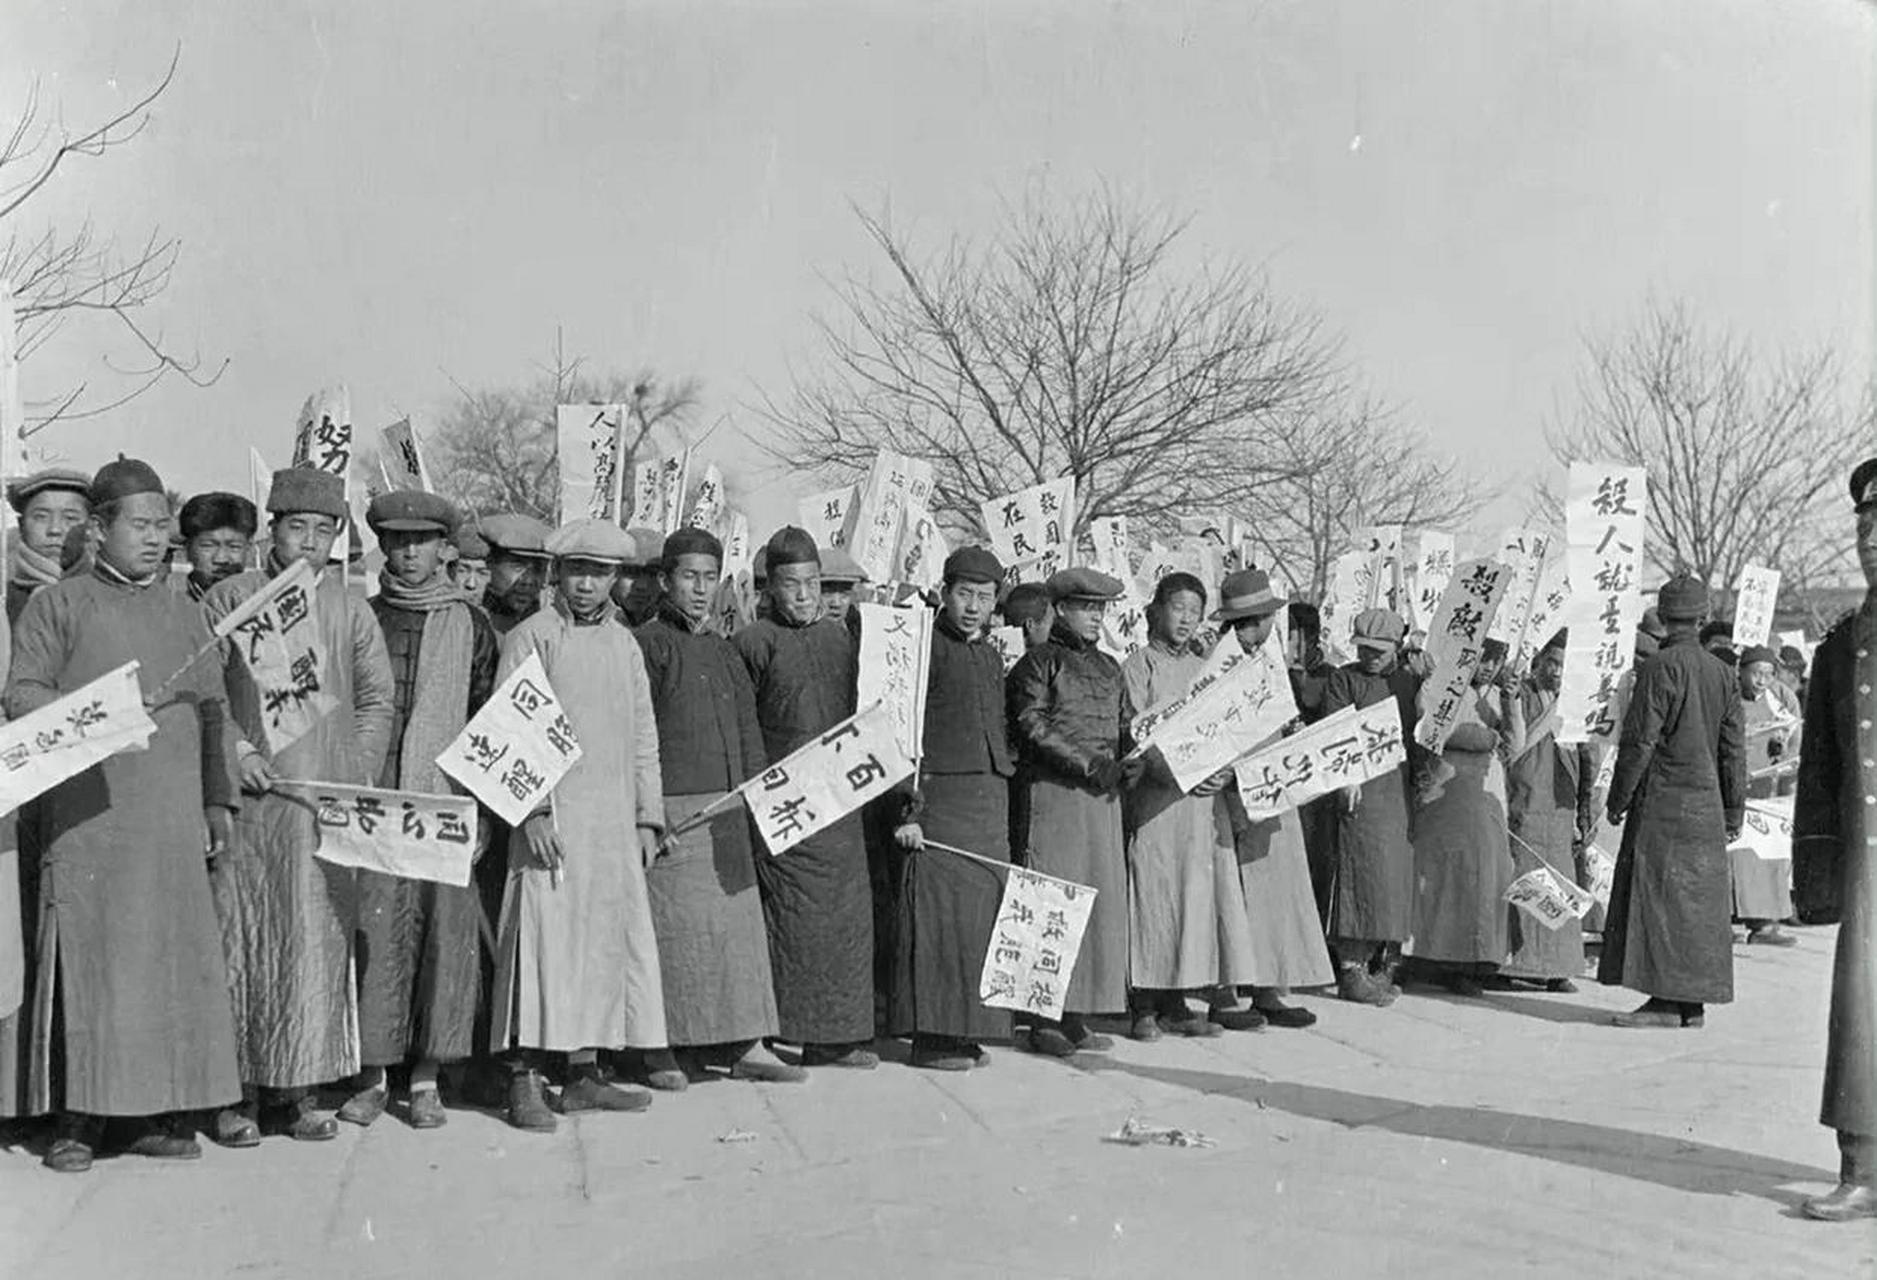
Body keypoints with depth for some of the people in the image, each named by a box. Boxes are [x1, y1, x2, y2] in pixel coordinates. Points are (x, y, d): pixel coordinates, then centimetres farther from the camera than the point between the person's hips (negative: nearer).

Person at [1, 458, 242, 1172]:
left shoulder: (184, 615, 18)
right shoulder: (58, 606, 7)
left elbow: (214, 710, 17)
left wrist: (219, 799, 10)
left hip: (174, 819, 3)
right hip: (88, 814, -3)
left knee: (178, 957, 1)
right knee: (86, 959, -4)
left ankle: (164, 1113, 8)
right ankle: (77, 1119, 4)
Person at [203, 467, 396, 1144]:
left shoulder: (352, 612, 12)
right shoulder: (228, 599, 6)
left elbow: (376, 701, 11)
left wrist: (356, 775, 0)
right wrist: (234, 748, -10)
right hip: (249, 801, -2)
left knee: (317, 942, 2)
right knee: (241, 938, 0)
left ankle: (300, 1090, 10)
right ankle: (240, 1091, 8)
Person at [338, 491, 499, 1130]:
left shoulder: (470, 625, 10)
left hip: (448, 804, 0)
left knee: (445, 933, 0)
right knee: (374, 933, -1)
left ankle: (426, 1078, 10)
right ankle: (372, 1075, 10)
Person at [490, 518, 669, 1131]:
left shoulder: (625, 644, 16)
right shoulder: (531, 637, 0)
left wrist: (647, 817, 12)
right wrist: (534, 810, -15)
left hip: (616, 823, 6)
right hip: (553, 818, -5)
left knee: (611, 939, 6)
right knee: (544, 938, -8)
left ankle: (584, 1075, 15)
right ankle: (524, 1081, -2)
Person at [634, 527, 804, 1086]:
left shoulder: (724, 652, 16)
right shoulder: (647, 645, -5)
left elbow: (748, 735, 20)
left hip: (727, 812, 7)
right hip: (671, 812, -6)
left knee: (739, 924, 7)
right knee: (672, 926, -2)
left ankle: (747, 1045, 14)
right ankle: (659, 1050, 10)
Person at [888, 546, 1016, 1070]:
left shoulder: (990, 655, 18)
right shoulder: (926, 646, -4)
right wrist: (909, 811, -15)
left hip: (991, 801, 7)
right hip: (940, 796, -7)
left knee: (983, 913, 7)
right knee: (939, 914, -5)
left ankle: (966, 1029, 16)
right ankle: (931, 1036, 1)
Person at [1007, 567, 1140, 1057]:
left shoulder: (1109, 668, 20)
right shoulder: (1038, 663, -1)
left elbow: (1129, 727, 19)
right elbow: (1032, 727, -11)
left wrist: (1131, 764, -3)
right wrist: (1088, 765, -17)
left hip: (1103, 796, 7)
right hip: (1051, 792, -7)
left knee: (1102, 899, 5)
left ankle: (1076, 1015, 11)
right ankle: (1044, 1015, -1)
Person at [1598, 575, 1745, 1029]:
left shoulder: (1661, 667, -11)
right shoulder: (1721, 672, 9)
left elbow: (1639, 741, -13)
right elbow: (1732, 749, 12)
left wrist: (1618, 799, -4)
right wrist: (1734, 812, 17)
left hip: (1663, 803, -7)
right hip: (1706, 804, 7)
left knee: (1658, 897, -4)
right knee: (1699, 900, 9)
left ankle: (1666, 1000, -6)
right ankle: (1693, 1003, 15)